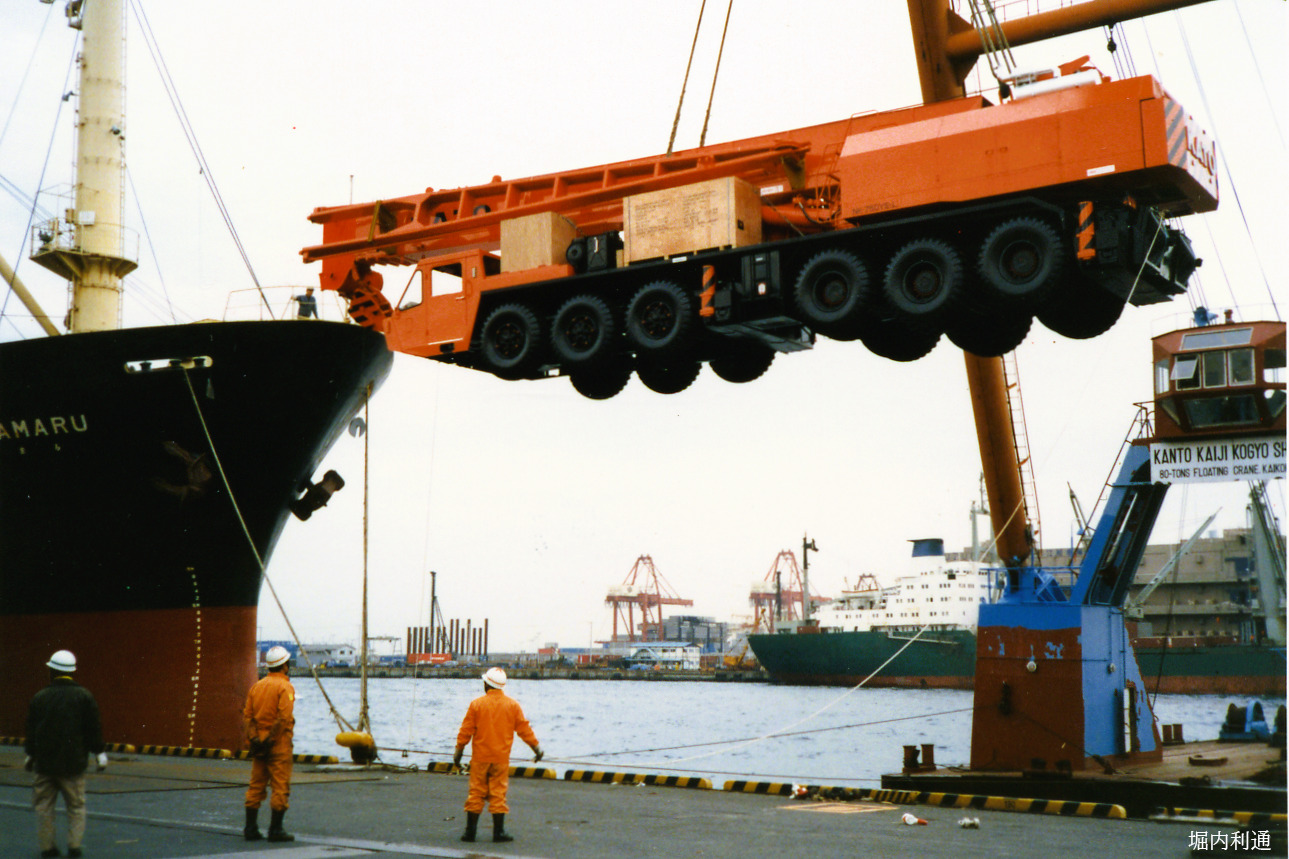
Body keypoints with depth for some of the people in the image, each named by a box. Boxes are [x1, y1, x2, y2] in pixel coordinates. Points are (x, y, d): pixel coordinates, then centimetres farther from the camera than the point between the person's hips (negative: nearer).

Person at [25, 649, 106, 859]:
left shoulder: (39, 697, 2)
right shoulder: (84, 696, -2)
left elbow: (31, 731, 8)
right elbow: (94, 729, -2)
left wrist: (30, 755, 20)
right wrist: (99, 754, 6)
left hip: (45, 763, 1)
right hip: (73, 763, -1)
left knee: (44, 805, 11)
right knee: (76, 806, 6)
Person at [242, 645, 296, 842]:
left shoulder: (256, 686, 12)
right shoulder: (285, 687, -9)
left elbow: (247, 716, 6)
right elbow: (285, 717, -20)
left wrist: (253, 738, -1)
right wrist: (272, 738, -14)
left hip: (259, 744, 7)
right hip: (279, 744, -7)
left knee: (256, 786, 12)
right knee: (280, 787, -1)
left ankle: (251, 828, 14)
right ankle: (275, 829, -1)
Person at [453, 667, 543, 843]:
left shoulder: (476, 704, -4)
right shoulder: (512, 705, 0)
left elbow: (465, 731, -1)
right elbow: (524, 729, 3)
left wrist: (458, 751, 9)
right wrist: (537, 748, 13)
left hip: (480, 757, 0)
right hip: (501, 757, 0)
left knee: (476, 793, 7)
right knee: (498, 794, 4)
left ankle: (470, 831, 9)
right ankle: (499, 832, 4)